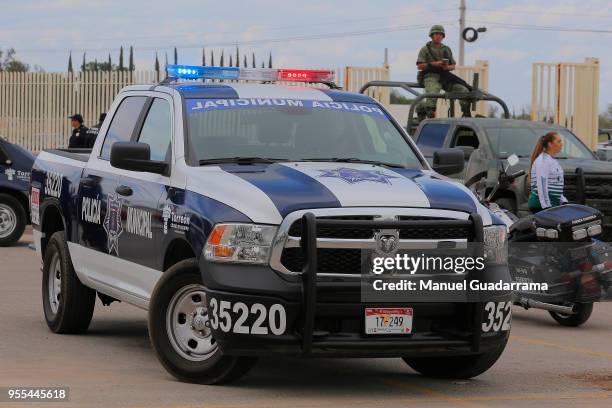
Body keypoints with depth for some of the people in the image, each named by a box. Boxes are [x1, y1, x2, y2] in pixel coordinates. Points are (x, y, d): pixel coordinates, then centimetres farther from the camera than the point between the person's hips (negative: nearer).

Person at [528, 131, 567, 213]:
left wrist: (563, 201, 18)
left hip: (554, 203, 9)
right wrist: (546, 206, -23)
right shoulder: (542, 161, -12)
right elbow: (542, 186, -19)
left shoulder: (553, 160, 18)